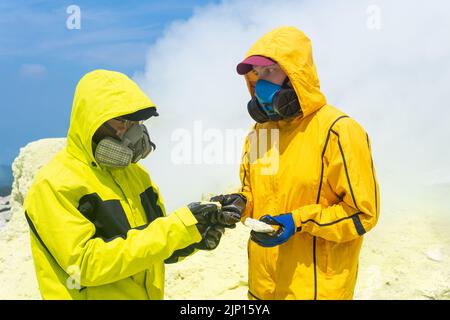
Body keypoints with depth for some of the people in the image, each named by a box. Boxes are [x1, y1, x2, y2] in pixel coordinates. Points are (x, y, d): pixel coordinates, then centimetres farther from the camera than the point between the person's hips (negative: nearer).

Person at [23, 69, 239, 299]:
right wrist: (176, 228, -27)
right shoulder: (53, 185, -17)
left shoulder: (136, 172, 3)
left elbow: (154, 244, 7)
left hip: (149, 294, 7)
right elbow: (85, 265, -24)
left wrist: (195, 236, -13)